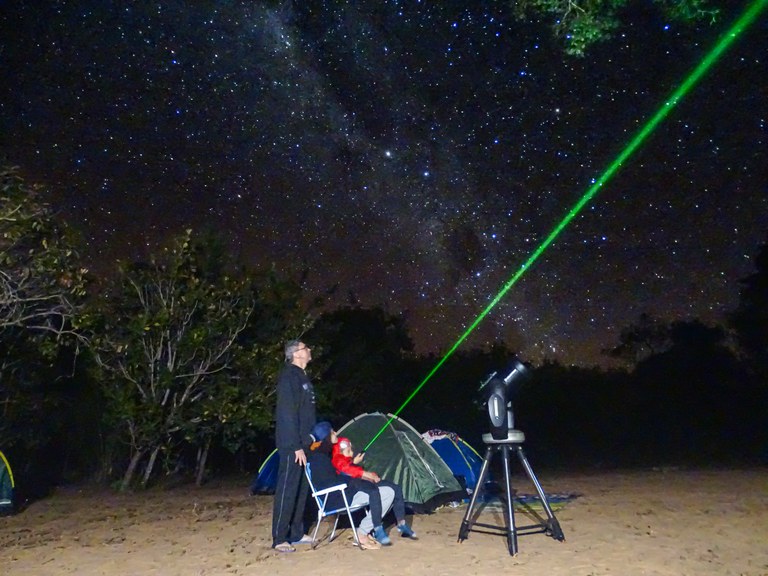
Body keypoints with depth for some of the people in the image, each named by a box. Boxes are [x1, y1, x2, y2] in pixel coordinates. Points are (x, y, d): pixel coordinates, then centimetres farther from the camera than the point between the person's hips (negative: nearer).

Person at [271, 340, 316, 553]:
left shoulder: (301, 376, 16)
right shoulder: (289, 376, -14)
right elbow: (287, 414, -20)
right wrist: (296, 446, -21)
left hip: (303, 443, 10)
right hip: (292, 445, -10)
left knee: (301, 489, 14)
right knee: (287, 489, -4)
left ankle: (296, 533, 25)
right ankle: (279, 539, 6)